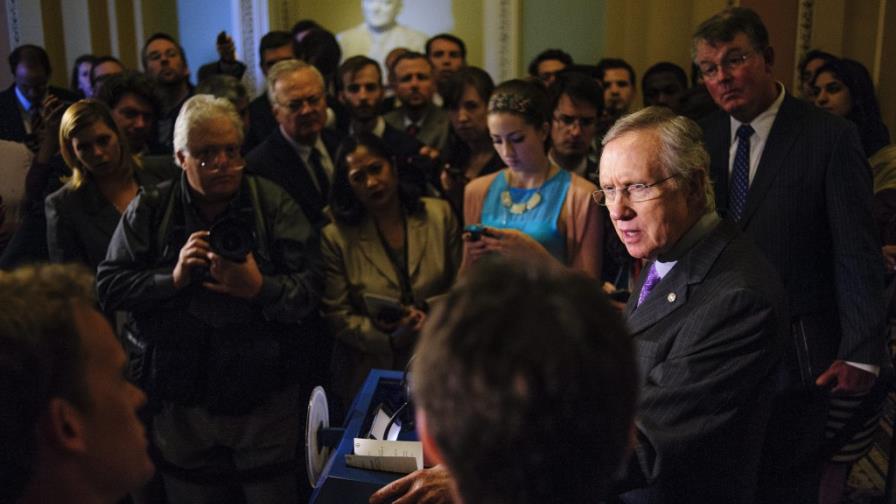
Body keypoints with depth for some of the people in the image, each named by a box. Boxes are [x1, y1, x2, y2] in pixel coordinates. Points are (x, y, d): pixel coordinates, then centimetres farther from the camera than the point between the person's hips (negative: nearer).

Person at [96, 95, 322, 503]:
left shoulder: (274, 204, -2)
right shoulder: (148, 209, 2)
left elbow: (308, 292, -8)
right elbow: (107, 287, -3)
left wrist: (260, 289, -26)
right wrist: (172, 278, -16)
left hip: (265, 399, -1)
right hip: (181, 402, 1)